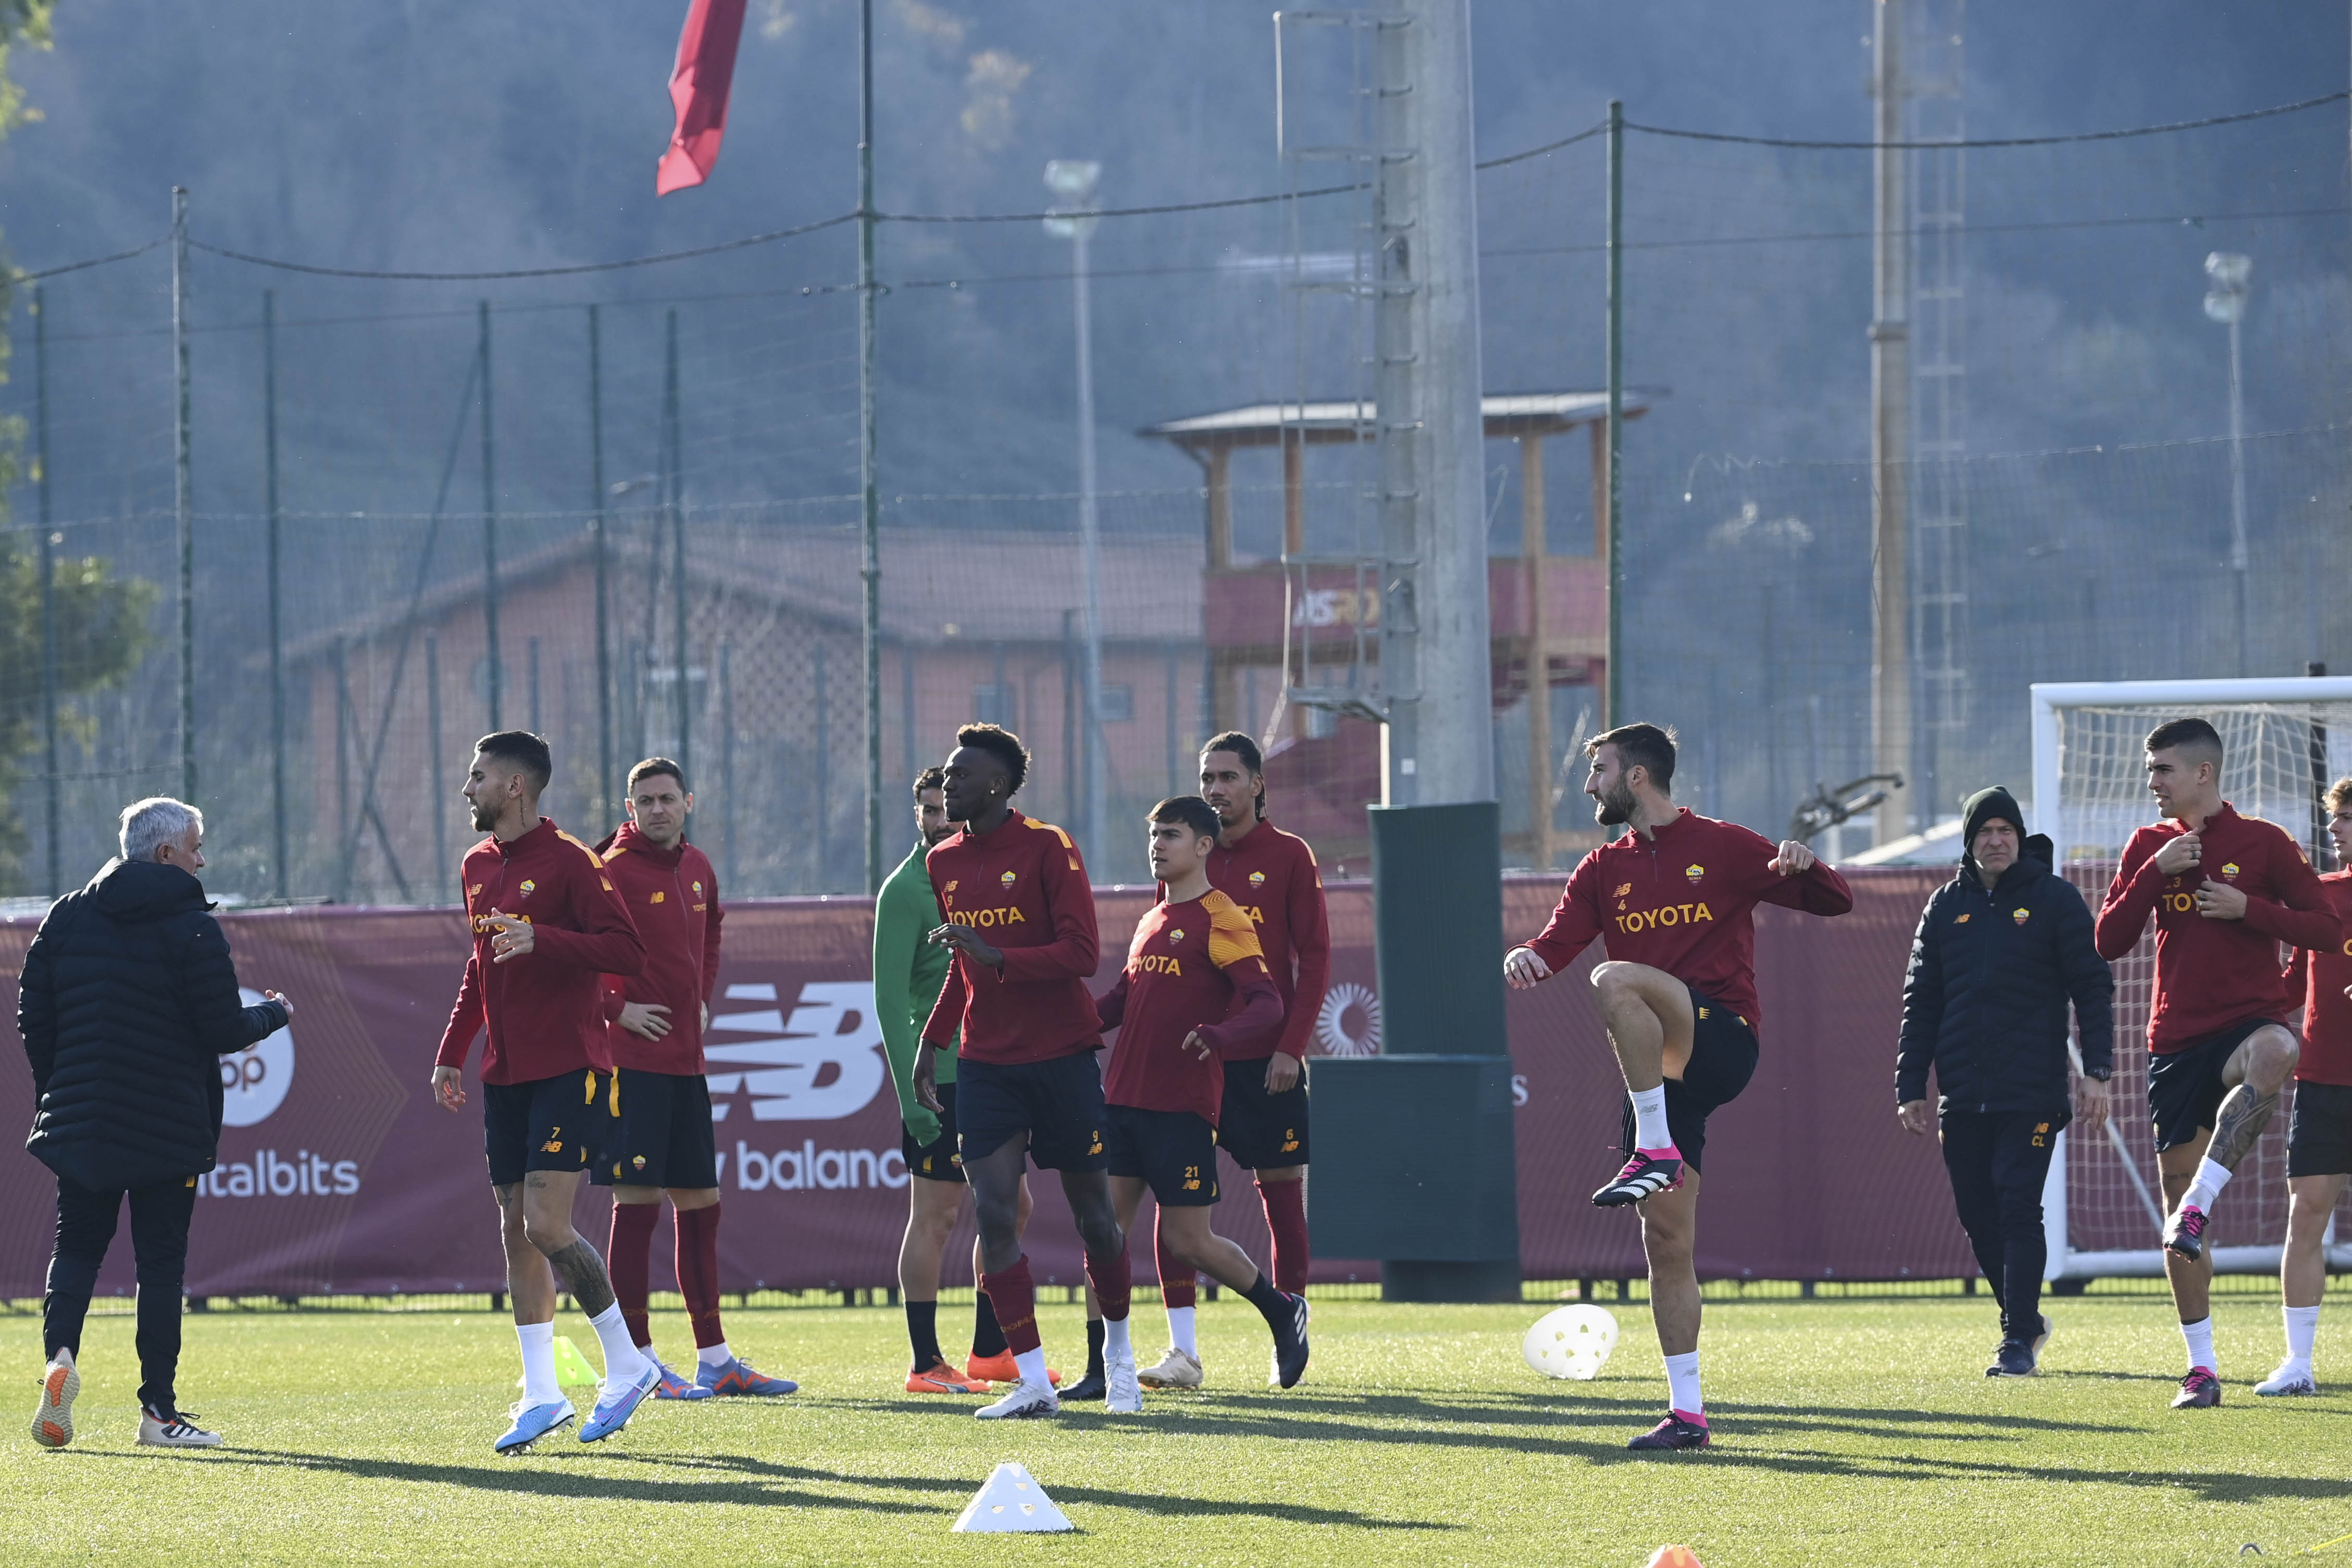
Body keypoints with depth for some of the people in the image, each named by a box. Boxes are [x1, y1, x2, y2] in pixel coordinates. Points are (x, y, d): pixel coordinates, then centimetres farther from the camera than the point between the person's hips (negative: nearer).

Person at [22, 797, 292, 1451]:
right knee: (161, 1260, 3)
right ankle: (159, 1408, 4)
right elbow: (222, 1032, -10)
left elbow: (33, 1020, 6)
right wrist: (273, 1015, 11)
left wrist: (54, 1093, 19)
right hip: (168, 1127, -4)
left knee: (77, 1244, 13)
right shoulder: (192, 929, -9)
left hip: (79, 1121, 4)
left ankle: (60, 1355, -13)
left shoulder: (65, 918, 5)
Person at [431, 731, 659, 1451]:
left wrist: (543, 940, -26)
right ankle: (541, 1396, 11)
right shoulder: (478, 866, 14)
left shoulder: (569, 863, -10)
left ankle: (628, 1364, 2)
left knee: (546, 1224, -14)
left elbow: (629, 952, -16)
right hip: (504, 1076, 8)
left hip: (569, 1071, -8)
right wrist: (451, 1053, 19)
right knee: (516, 1229, 6)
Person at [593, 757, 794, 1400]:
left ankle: (715, 1359, 18)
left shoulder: (697, 869, 13)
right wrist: (615, 1008, -14)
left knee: (699, 1206, 11)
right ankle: (641, 1362, -4)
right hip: (632, 1058, -8)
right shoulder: (613, 871, -10)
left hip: (686, 1059, 8)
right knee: (636, 1203, -7)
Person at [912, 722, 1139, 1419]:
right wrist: (931, 1042, 13)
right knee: (994, 1215, -9)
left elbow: (1081, 952, -16)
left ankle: (1118, 1349, 28)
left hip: (1062, 1056, -5)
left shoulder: (1048, 849, -9)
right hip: (986, 1065, 5)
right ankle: (1033, 1382, -8)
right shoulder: (945, 863, 10)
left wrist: (996, 956, -27)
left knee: (1092, 1212, 5)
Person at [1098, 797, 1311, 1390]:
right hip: (1124, 1098, 7)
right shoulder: (1152, 922, 18)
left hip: (1184, 1108, -7)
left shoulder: (1220, 920, -7)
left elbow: (1266, 1003, -15)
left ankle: (1282, 1311, 21)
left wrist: (1218, 1036, -34)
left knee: (1186, 1241, -2)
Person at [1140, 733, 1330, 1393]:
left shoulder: (1288, 856, 1)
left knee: (1281, 1190, 2)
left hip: (1266, 1060, -3)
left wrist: (1291, 1044, -10)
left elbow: (1314, 956, -2)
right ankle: (1183, 1351, -5)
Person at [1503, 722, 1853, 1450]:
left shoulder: (1722, 848, 4)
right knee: (1665, 1240, 0)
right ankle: (1686, 1411, 3)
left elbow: (1835, 902, 5)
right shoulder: (1605, 870, 18)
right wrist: (1526, 958, -18)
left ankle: (1654, 1152, -30)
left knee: (1615, 979, -32)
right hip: (1657, 1068, 5)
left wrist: (1804, 870, -18)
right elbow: (1559, 942, 5)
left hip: (1723, 1038, -5)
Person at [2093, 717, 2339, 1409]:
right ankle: (2201, 1367, 10)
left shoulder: (2264, 843, 1)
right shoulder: (2149, 846, 11)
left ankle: (2197, 1207, -37)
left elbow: (2328, 929, -1)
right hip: (2176, 1040, 4)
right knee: (2174, 1197, 1)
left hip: (2248, 1020, -4)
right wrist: (2155, 872, -9)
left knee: (2273, 1054, -42)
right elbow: (2109, 941, 3)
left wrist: (2248, 909, -13)